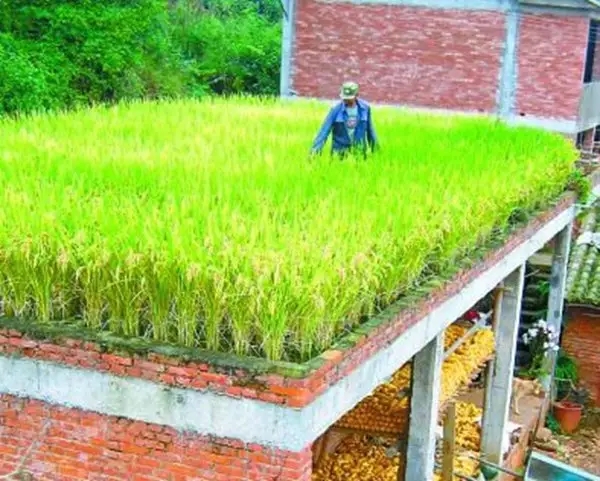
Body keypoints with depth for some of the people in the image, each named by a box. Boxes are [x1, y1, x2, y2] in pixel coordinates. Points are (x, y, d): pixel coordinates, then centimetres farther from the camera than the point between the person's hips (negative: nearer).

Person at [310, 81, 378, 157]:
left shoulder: (365, 107, -4)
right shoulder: (336, 109, -11)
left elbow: (370, 130, 7)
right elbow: (324, 130, -13)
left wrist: (375, 150, 13)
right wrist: (315, 150, -22)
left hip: (359, 151, 2)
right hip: (340, 151, -2)